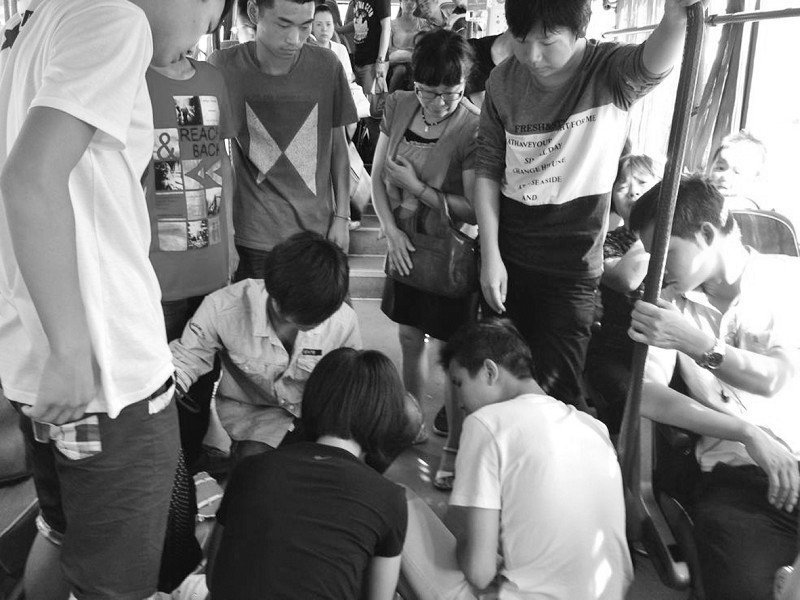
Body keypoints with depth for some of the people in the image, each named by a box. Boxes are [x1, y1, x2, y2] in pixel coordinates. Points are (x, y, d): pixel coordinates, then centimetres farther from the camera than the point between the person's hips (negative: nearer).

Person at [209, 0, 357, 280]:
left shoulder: (327, 66, -3)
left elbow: (338, 144, 6)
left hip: (317, 234, 2)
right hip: (251, 239, -1)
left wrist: (341, 217, 4)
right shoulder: (223, 66, -8)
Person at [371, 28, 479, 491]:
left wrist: (417, 188, -21)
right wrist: (391, 230, -9)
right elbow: (377, 175, 3)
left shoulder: (473, 129, -20)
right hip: (405, 244, 6)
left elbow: (474, 210, -19)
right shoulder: (399, 106, -2)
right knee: (410, 338, 18)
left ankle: (456, 448, 22)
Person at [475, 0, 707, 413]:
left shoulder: (611, 72, -13)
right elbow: (488, 169, -2)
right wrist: (490, 255, -7)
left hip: (572, 266, -4)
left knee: (555, 387, -2)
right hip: (507, 256, 4)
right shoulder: (504, 81, -4)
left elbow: (651, 64, -36)